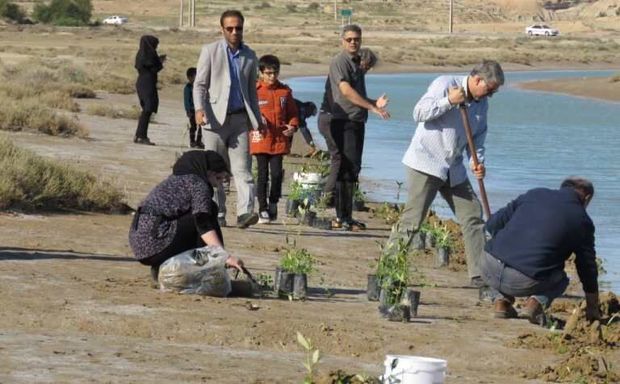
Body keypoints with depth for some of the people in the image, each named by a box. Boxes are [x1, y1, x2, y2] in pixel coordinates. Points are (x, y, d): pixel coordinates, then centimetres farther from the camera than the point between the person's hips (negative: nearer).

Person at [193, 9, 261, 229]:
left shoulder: (249, 56, 14)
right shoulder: (210, 51, 5)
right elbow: (199, 84, 2)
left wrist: (256, 119, 15)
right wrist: (199, 109, -14)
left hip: (240, 119, 2)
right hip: (215, 118, -2)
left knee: (242, 168, -10)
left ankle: (245, 212, -19)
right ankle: (217, 215, 7)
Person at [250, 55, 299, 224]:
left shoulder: (285, 91, 9)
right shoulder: (255, 90, 1)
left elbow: (292, 113, 14)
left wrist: (293, 126, -4)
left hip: (279, 140, 2)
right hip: (261, 139, -2)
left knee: (277, 174, -2)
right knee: (263, 174, 0)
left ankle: (273, 205, 15)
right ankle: (263, 209, 7)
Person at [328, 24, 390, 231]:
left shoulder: (356, 63, 21)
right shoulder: (340, 61, -8)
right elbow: (346, 90, -21)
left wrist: (374, 103, 11)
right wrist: (372, 107, -25)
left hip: (357, 122, 9)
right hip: (344, 122, -9)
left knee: (350, 169, 11)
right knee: (349, 168, -12)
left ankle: (342, 216, 16)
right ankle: (343, 217, -13)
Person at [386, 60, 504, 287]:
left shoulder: (481, 103, 11)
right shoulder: (444, 84, -11)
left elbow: (478, 136, 18)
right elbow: (419, 113, -16)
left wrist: (478, 161, 1)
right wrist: (449, 101, -22)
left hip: (454, 170, 8)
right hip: (426, 163, -7)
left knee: (473, 217, 4)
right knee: (412, 219, -11)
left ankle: (480, 274, 9)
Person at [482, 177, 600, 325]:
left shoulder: (534, 194, 15)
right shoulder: (582, 220, 10)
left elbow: (492, 224, 15)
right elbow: (588, 265, 18)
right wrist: (592, 309, 30)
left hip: (489, 269, 2)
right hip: (525, 282, -2)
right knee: (560, 279, 31)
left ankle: (501, 301, 15)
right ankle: (536, 302, -1)